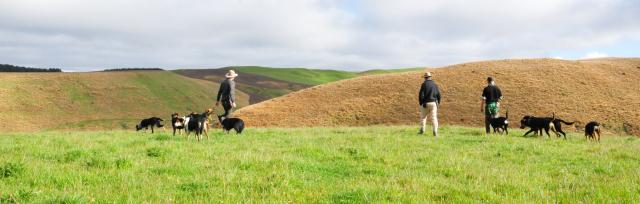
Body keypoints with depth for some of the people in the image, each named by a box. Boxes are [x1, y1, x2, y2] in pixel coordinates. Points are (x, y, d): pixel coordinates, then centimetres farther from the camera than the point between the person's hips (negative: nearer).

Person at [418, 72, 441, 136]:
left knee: (423, 117, 16)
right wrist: (438, 102, 16)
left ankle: (422, 130, 18)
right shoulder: (434, 84, 3)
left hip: (425, 103, -2)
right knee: (434, 117, 0)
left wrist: (421, 103, -1)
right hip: (433, 103, 2)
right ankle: (435, 132, -12)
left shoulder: (424, 84, -9)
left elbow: (421, 95, -13)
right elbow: (438, 94, 5)